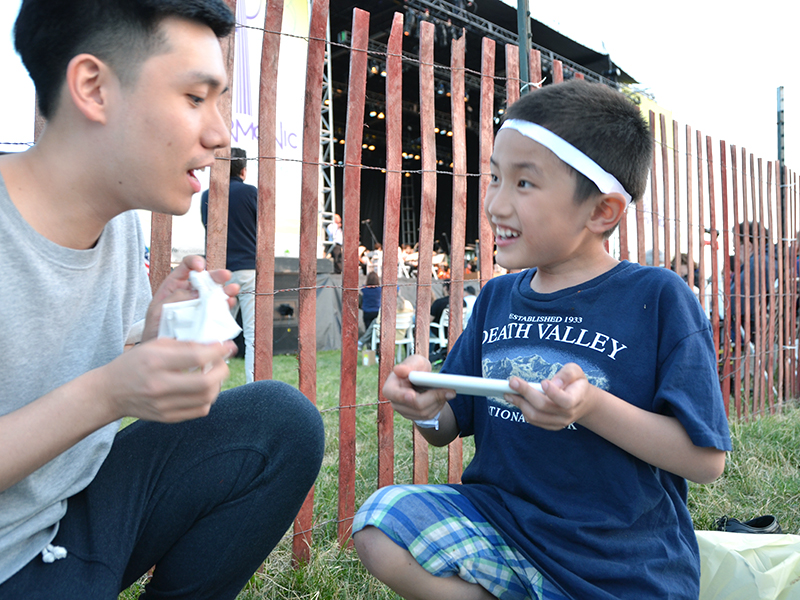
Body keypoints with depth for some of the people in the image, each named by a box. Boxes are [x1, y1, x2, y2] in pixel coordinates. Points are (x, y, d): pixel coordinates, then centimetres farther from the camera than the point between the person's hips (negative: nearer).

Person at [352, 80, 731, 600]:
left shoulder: (657, 298, -9)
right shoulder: (497, 298, 5)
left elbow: (707, 460, -12)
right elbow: (450, 429, 10)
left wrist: (591, 406, -27)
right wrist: (429, 409, -14)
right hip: (498, 514, 4)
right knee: (381, 531, -17)